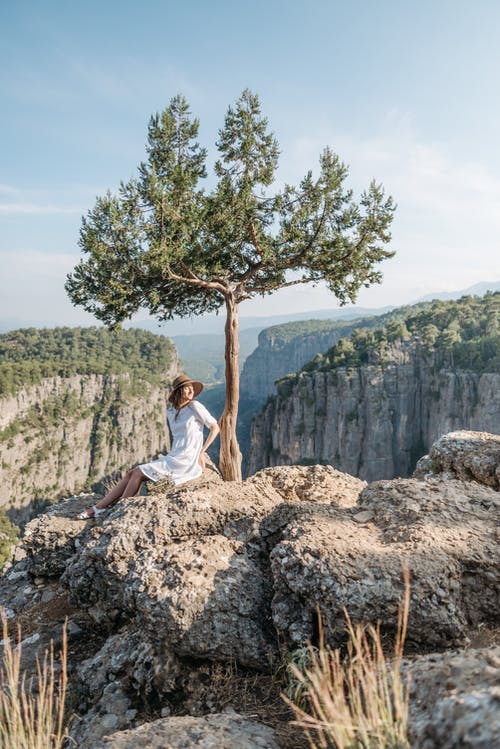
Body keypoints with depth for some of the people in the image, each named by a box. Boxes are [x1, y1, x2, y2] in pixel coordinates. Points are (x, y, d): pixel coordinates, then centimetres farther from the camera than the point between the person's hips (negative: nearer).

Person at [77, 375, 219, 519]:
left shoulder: (195, 407, -8)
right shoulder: (170, 411, 13)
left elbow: (215, 428, -6)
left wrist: (201, 452, -6)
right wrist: (171, 454, 9)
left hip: (185, 461, -7)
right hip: (173, 458, 7)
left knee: (138, 473, -12)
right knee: (130, 474, -1)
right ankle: (97, 508, 2)